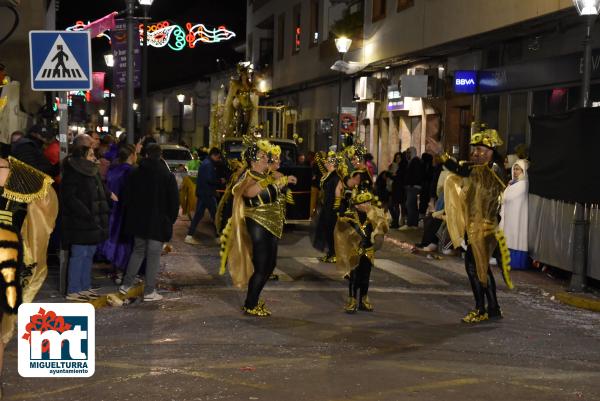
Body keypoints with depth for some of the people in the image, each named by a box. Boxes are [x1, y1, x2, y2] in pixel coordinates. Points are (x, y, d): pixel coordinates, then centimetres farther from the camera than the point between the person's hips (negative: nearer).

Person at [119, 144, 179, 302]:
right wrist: (171, 219, 5)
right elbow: (174, 201, -7)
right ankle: (149, 291, 3)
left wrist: (131, 216, 17)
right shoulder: (168, 176, -9)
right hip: (159, 223, -4)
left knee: (138, 251, 19)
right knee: (154, 255, 1)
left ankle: (126, 285, 18)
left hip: (138, 221, 4)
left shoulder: (135, 174, 0)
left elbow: (126, 198, 5)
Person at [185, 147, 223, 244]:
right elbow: (210, 179, -22)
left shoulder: (205, 163, 18)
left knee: (198, 214, 8)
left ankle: (189, 236, 4)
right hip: (207, 193, -10)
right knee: (215, 214, -1)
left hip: (201, 192, 10)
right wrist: (220, 181, -9)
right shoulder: (209, 164, -15)